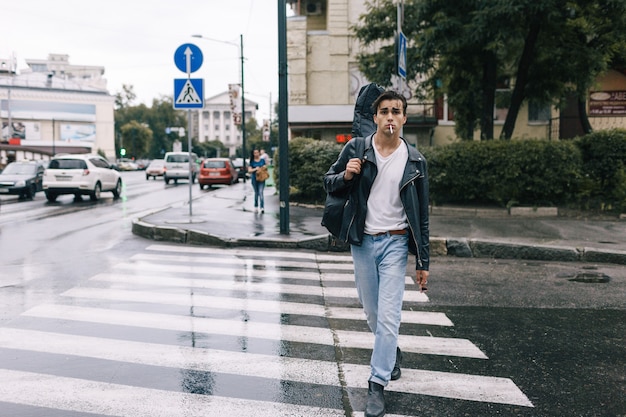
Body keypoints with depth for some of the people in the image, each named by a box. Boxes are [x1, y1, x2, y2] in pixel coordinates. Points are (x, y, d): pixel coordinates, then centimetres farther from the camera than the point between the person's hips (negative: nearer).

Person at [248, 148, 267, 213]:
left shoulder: (262, 160, 6)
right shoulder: (252, 161, 2)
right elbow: (249, 170, -3)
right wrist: (255, 169, -19)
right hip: (254, 178, 1)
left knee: (261, 192, -12)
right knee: (256, 193, 10)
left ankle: (262, 208, -16)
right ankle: (256, 207, 21)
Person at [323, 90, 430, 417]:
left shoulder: (414, 161, -3)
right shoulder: (356, 149, -3)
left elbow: (421, 215, 1)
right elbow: (329, 182, 8)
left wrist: (423, 261, 0)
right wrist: (345, 175, -16)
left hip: (395, 244, -2)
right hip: (362, 242, 2)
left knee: (388, 316, -7)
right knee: (372, 312, 15)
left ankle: (377, 385, 4)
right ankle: (392, 352, 44)